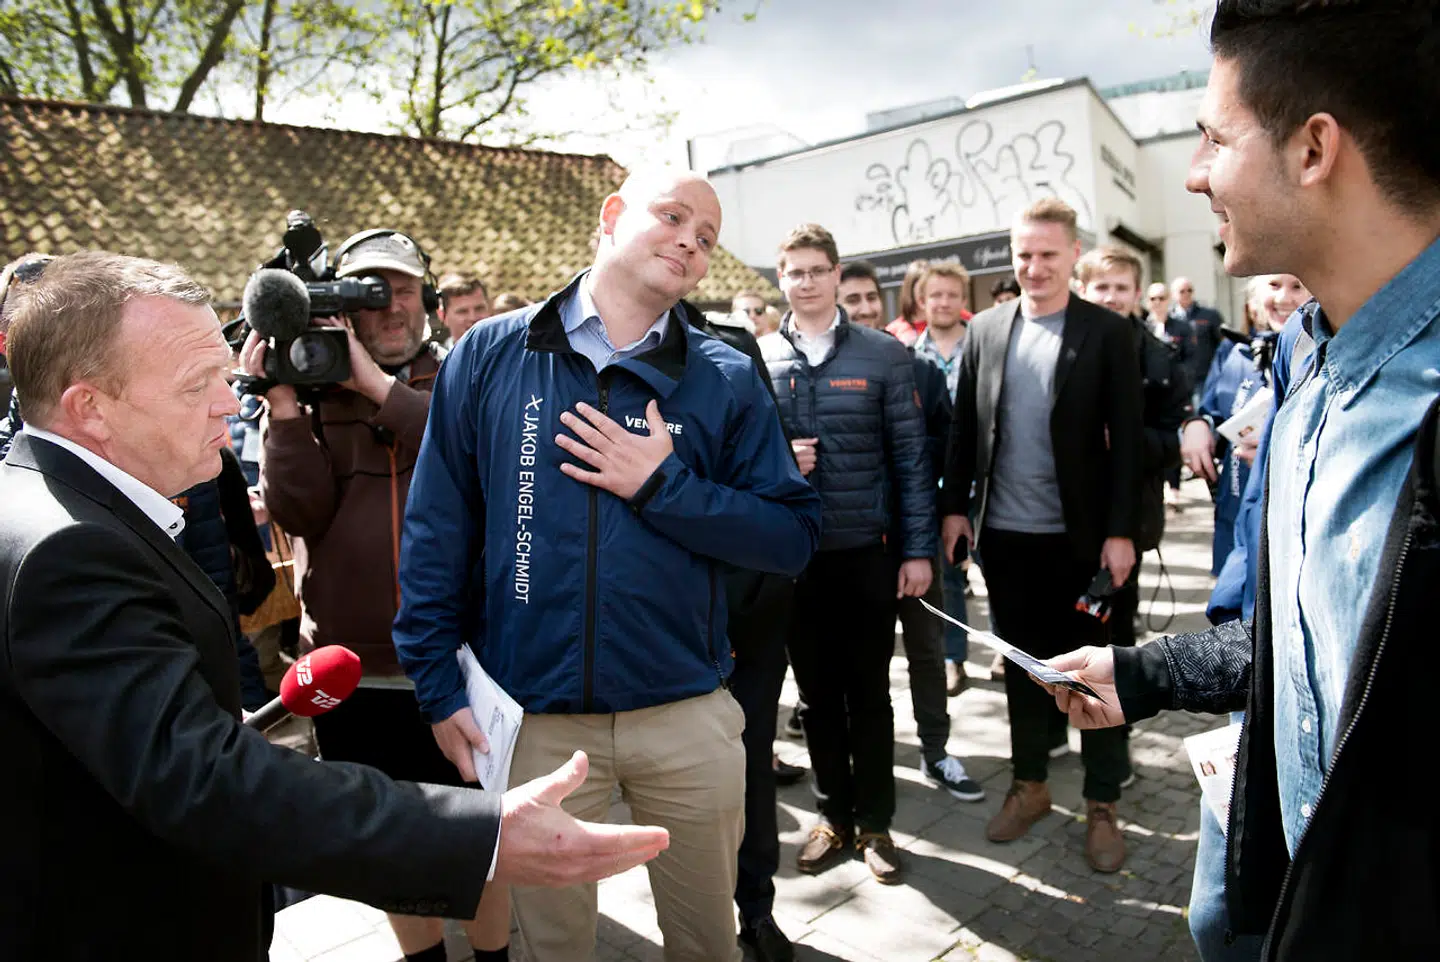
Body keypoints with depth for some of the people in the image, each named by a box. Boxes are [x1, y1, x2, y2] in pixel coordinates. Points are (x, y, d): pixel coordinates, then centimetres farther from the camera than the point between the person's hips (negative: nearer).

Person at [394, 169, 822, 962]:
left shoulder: (728, 378, -1)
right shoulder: (488, 357, -2)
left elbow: (793, 538, -5)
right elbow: (435, 531, 0)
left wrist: (664, 486, -16)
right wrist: (439, 685, -1)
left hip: (688, 714, 1)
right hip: (531, 718, 0)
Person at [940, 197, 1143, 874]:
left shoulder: (1107, 332, -4)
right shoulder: (984, 330, 5)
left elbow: (1126, 438, -6)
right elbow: (963, 426, 7)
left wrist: (1120, 531, -11)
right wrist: (955, 507, 3)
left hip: (1080, 535, -3)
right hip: (1005, 534, 3)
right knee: (1023, 663, 15)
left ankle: (1102, 806, 24)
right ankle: (1029, 786, 32)